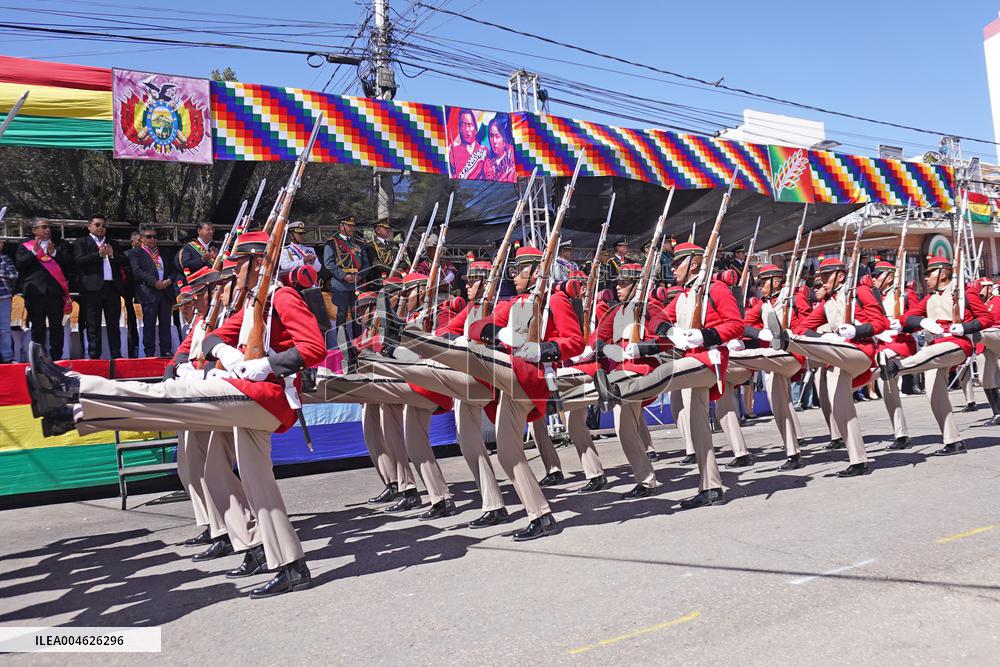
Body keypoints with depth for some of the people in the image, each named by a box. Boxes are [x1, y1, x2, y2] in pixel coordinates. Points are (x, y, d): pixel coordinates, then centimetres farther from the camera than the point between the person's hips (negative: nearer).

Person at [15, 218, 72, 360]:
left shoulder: (58, 247, 17)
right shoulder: (25, 247, 12)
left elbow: (69, 263, 6)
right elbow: (19, 265, -1)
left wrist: (54, 253, -6)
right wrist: (34, 251, -9)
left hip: (56, 291, 1)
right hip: (35, 292, -1)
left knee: (56, 326, 1)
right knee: (38, 327, 1)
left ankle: (56, 357, 4)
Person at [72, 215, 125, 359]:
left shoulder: (113, 243, 21)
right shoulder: (81, 242, 7)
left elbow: (124, 261, 13)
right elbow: (79, 261, -8)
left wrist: (112, 254, -4)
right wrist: (99, 254, -12)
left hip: (112, 287, 4)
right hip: (93, 288, -4)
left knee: (114, 325, 7)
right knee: (93, 326, -1)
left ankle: (116, 356, 10)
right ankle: (94, 357, 0)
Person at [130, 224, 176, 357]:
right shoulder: (136, 253, 3)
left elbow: (171, 270, 20)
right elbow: (137, 271, -10)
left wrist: (169, 280, -2)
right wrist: (154, 282, -17)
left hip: (165, 291, 5)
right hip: (149, 292, -5)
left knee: (165, 323, 5)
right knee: (149, 324, -2)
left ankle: (166, 351, 9)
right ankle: (149, 353, 1)